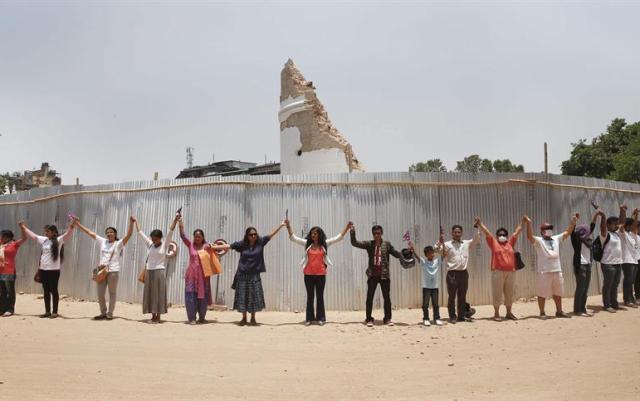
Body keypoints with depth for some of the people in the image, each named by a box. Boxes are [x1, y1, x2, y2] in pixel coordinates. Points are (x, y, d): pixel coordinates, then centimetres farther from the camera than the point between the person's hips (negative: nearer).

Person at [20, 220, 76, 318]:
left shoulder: (58, 240, -7)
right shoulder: (43, 240, 11)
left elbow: (68, 233, -21)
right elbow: (32, 235, 25)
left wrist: (73, 224, -36)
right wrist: (23, 228, 31)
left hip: (53, 270, -6)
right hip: (43, 269, 6)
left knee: (53, 291, 0)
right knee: (46, 291, 11)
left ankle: (54, 312, 5)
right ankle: (47, 311, 18)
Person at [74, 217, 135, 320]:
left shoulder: (119, 244, -2)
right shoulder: (102, 241, 10)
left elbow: (128, 235, -17)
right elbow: (89, 232, 12)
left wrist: (131, 223, -32)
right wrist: (77, 223, 10)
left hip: (113, 271, -5)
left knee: (112, 293, 4)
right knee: (100, 294, 8)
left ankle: (110, 314, 13)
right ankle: (103, 313, 22)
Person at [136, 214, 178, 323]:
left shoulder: (164, 245, -2)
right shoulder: (149, 244, 9)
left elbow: (170, 231, -10)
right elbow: (140, 232, 16)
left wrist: (175, 219, -18)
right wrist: (135, 222, 18)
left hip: (159, 272, -5)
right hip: (149, 272, 5)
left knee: (159, 293, -3)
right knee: (150, 294, 5)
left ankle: (158, 316, 1)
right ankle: (153, 316, 12)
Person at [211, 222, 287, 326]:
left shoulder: (260, 242, -1)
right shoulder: (242, 244, 0)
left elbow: (272, 234, -3)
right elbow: (227, 246, 0)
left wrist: (281, 225, -10)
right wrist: (212, 247, -3)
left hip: (255, 275, 0)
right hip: (243, 275, 0)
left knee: (254, 296, 1)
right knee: (242, 297, 4)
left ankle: (253, 318, 14)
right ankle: (244, 318, 17)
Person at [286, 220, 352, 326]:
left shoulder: (325, 244, 2)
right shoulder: (307, 243, 2)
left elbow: (338, 237, 4)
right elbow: (293, 238, 0)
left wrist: (347, 227, -3)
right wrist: (288, 226, -11)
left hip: (320, 274, 0)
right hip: (308, 274, 0)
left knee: (320, 296, 7)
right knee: (310, 296, 7)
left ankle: (320, 318, 14)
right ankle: (309, 318, 13)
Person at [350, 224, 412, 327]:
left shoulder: (387, 244, 6)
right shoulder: (369, 244, 5)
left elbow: (396, 254, 8)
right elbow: (354, 243, 3)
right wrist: (353, 232, -7)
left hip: (384, 275, 0)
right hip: (372, 275, 0)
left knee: (387, 297, 4)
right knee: (369, 297, 1)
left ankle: (387, 319, 14)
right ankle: (369, 319, 10)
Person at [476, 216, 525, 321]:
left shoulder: (510, 243, 15)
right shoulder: (493, 243, 6)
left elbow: (517, 232, 18)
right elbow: (486, 232, 2)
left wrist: (522, 222, 19)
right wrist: (479, 223, -4)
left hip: (511, 272, 4)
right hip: (498, 272, -4)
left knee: (509, 293, 11)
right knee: (497, 293, 0)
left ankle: (509, 313, 21)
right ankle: (496, 314, 7)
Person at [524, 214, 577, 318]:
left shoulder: (556, 238, 14)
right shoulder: (538, 241, -5)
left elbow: (567, 232, 16)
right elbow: (530, 236, -23)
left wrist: (573, 221, 6)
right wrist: (529, 223, -34)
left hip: (557, 271, 6)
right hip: (544, 272, -6)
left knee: (558, 292, 15)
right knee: (542, 294, 0)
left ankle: (559, 311, 27)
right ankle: (542, 313, 9)